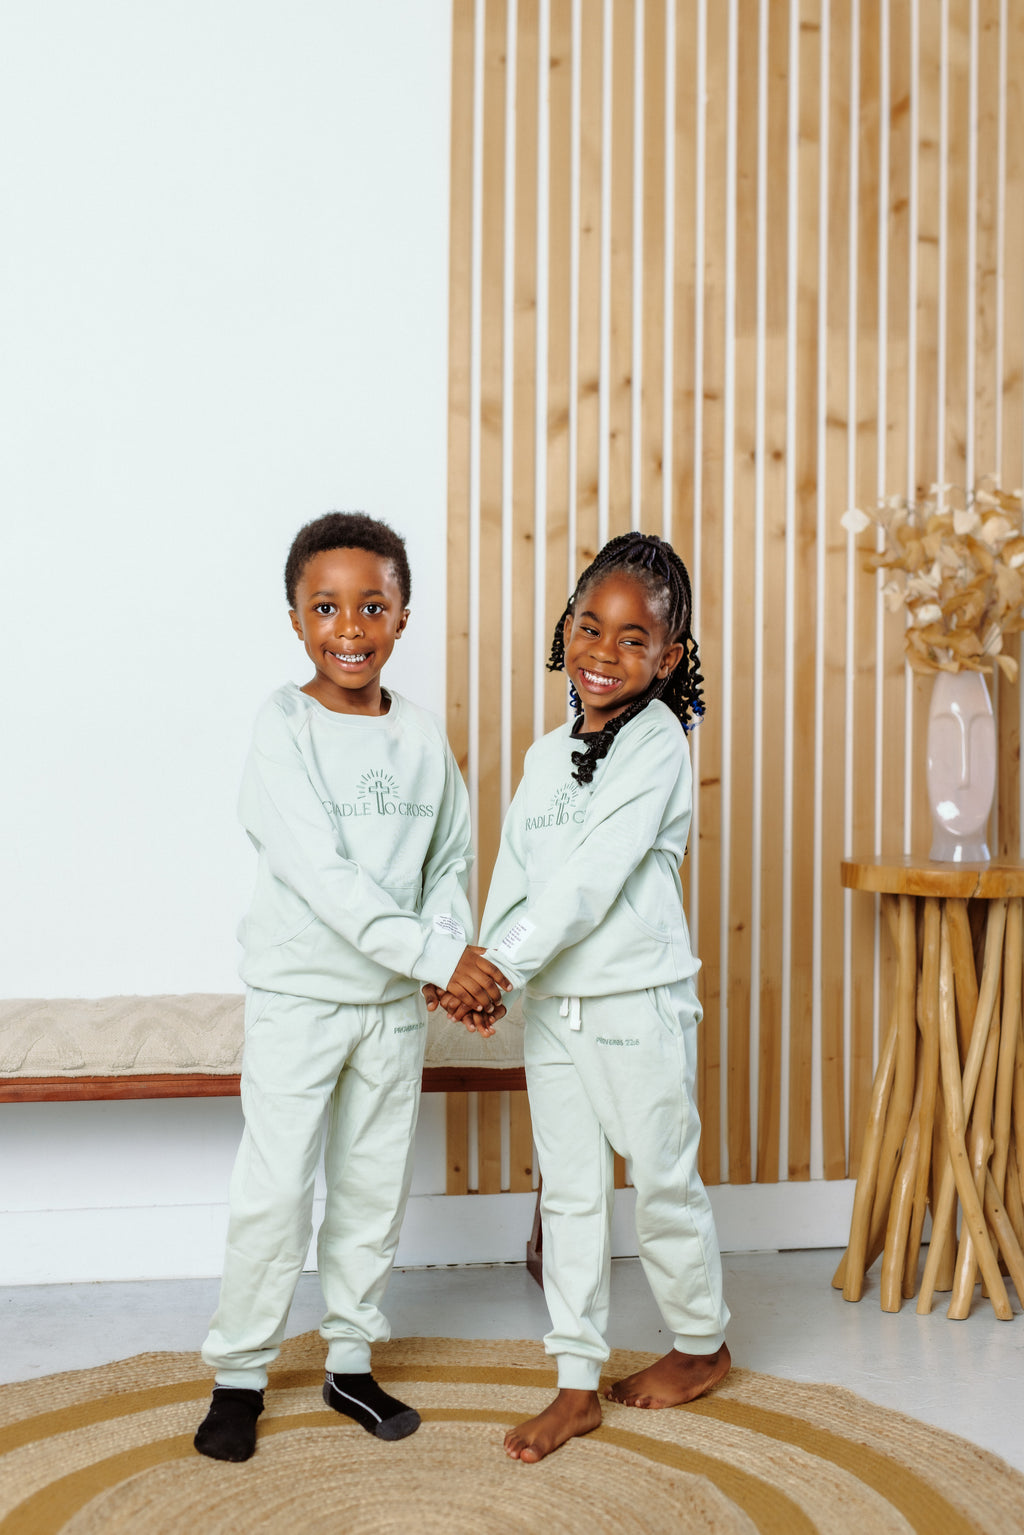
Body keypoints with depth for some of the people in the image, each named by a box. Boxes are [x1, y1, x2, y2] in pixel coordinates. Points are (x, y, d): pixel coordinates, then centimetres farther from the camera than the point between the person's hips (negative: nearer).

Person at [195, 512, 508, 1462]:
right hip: (297, 992, -4)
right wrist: (435, 956, -25)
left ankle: (350, 1362, 28)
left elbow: (450, 861, 7)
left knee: (376, 1186, 12)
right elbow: (323, 876, -21)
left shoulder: (421, 735, 2)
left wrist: (454, 957, -11)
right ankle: (239, 1371, 18)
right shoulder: (284, 730, -13)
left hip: (396, 999, 4)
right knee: (275, 1190, -1)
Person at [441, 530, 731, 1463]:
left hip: (638, 1002, -6)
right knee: (570, 1192, 10)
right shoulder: (547, 755, 9)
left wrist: (504, 964, -21)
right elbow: (515, 874, 8)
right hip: (551, 1001, 6)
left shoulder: (657, 747, -13)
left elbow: (590, 878, -21)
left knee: (664, 1180, 9)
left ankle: (702, 1345, 32)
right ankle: (579, 1383, 20)